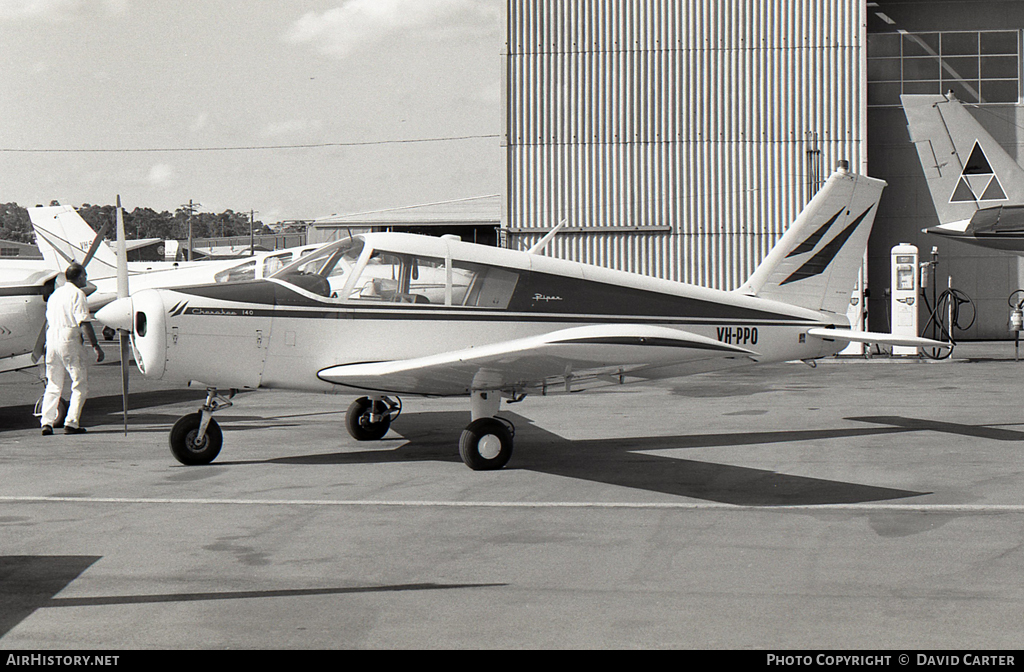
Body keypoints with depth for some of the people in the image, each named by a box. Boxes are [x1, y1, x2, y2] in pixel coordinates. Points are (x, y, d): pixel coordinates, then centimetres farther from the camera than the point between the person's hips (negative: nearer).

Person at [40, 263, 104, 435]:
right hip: (69, 340, -7)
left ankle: (47, 422, 4)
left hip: (52, 339, 7)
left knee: (53, 385, 12)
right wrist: (96, 346, -14)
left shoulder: (55, 293, 17)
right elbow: (84, 323, -14)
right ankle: (71, 423, -6)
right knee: (81, 384, 0)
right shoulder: (77, 293, -6)